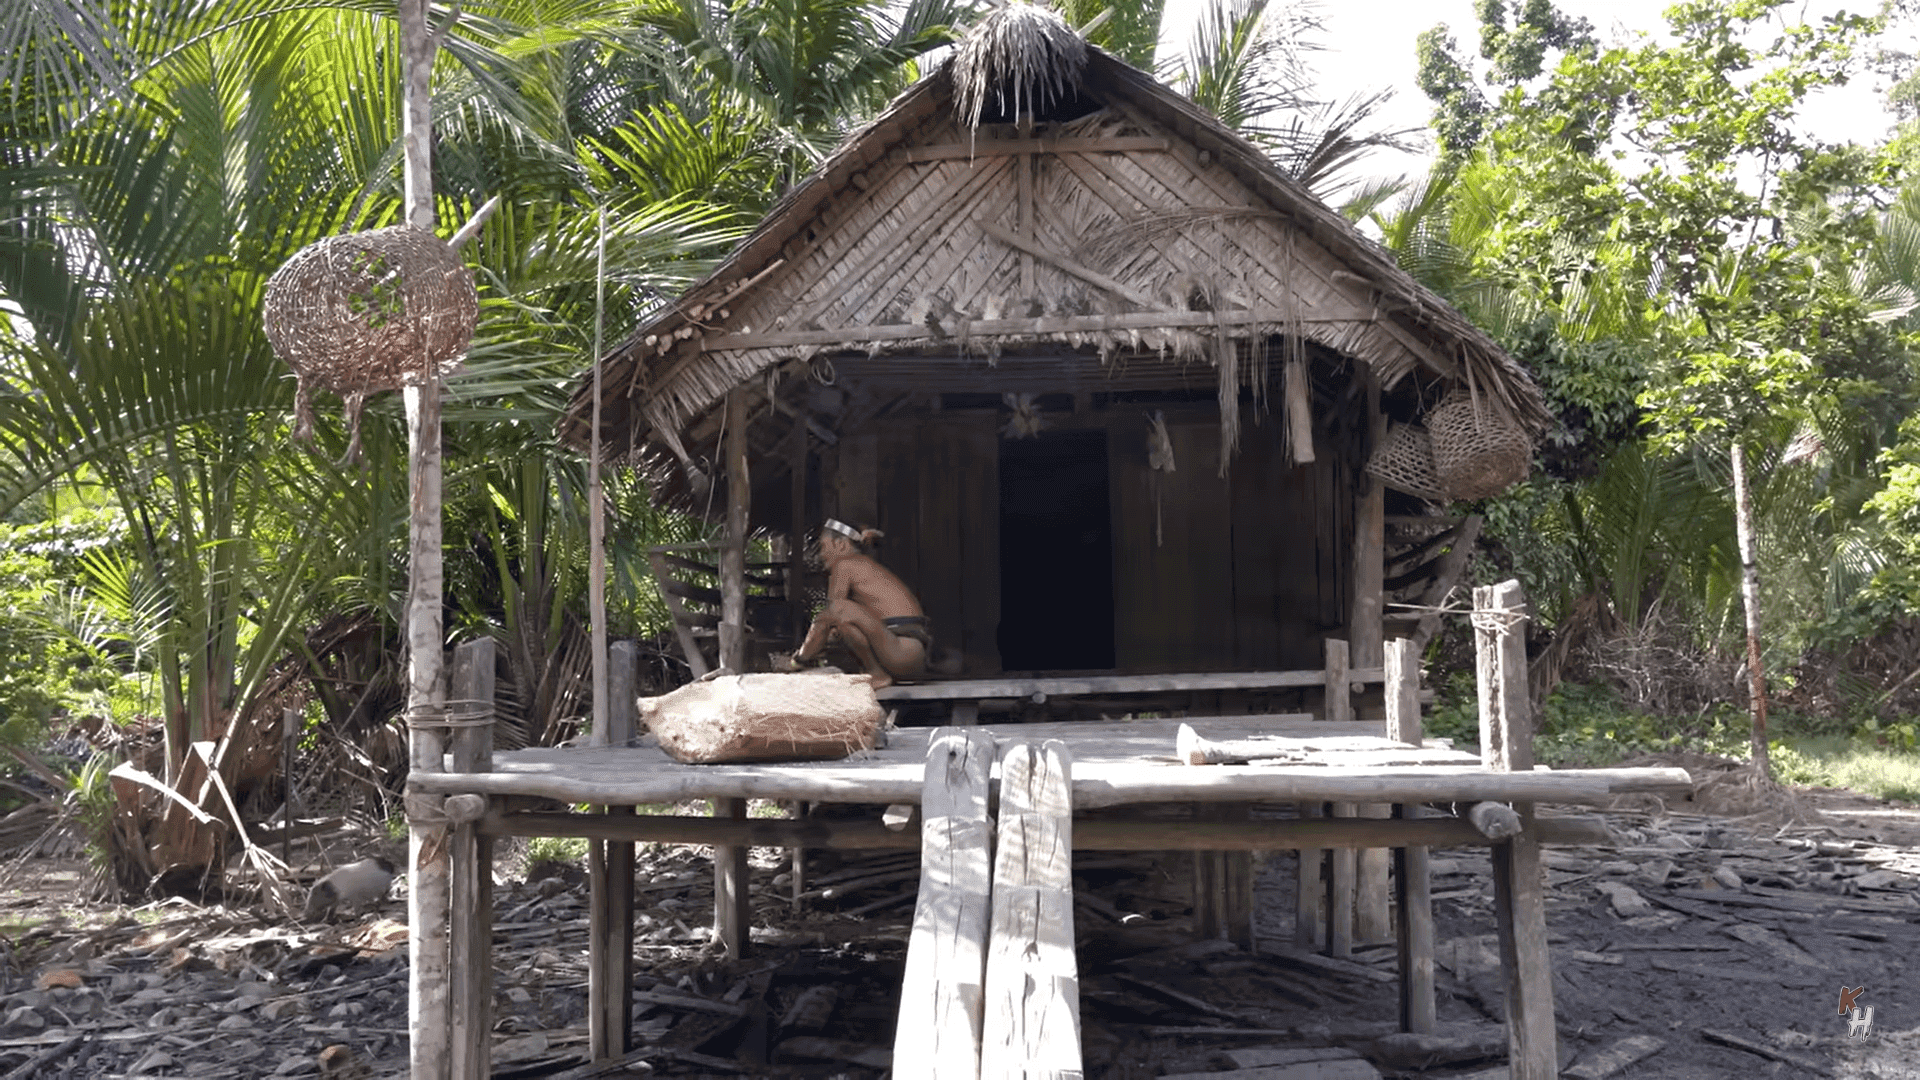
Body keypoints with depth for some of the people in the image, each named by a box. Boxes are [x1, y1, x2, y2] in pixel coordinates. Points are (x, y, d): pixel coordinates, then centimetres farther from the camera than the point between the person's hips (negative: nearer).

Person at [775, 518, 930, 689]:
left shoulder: (844, 565, -1)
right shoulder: (869, 567, 25)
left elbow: (825, 620, -3)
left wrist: (796, 660, 5)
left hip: (904, 652, -10)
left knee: (839, 608, -17)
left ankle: (878, 675, -9)